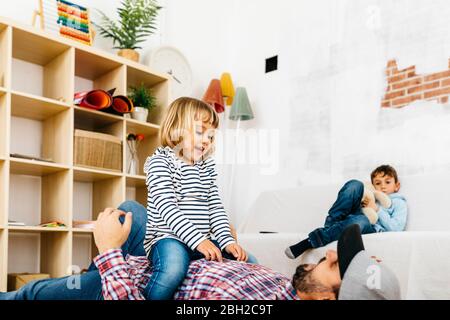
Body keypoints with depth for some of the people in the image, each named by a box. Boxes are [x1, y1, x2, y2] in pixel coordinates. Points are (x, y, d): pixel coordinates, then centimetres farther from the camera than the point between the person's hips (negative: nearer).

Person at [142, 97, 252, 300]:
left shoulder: (207, 166, 15)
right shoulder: (160, 162, -6)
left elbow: (215, 207, 9)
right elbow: (167, 208, -18)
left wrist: (227, 241, -6)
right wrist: (197, 239, -27)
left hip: (203, 241, 7)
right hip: (167, 239, -7)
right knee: (174, 267, -38)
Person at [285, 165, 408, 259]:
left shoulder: (399, 203, 24)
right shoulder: (371, 199, 37)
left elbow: (396, 228, 5)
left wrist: (377, 209, 1)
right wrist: (360, 203, 8)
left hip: (372, 230, -4)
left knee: (362, 221, -43)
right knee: (355, 184, -14)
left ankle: (308, 243, -41)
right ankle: (330, 225, -27)